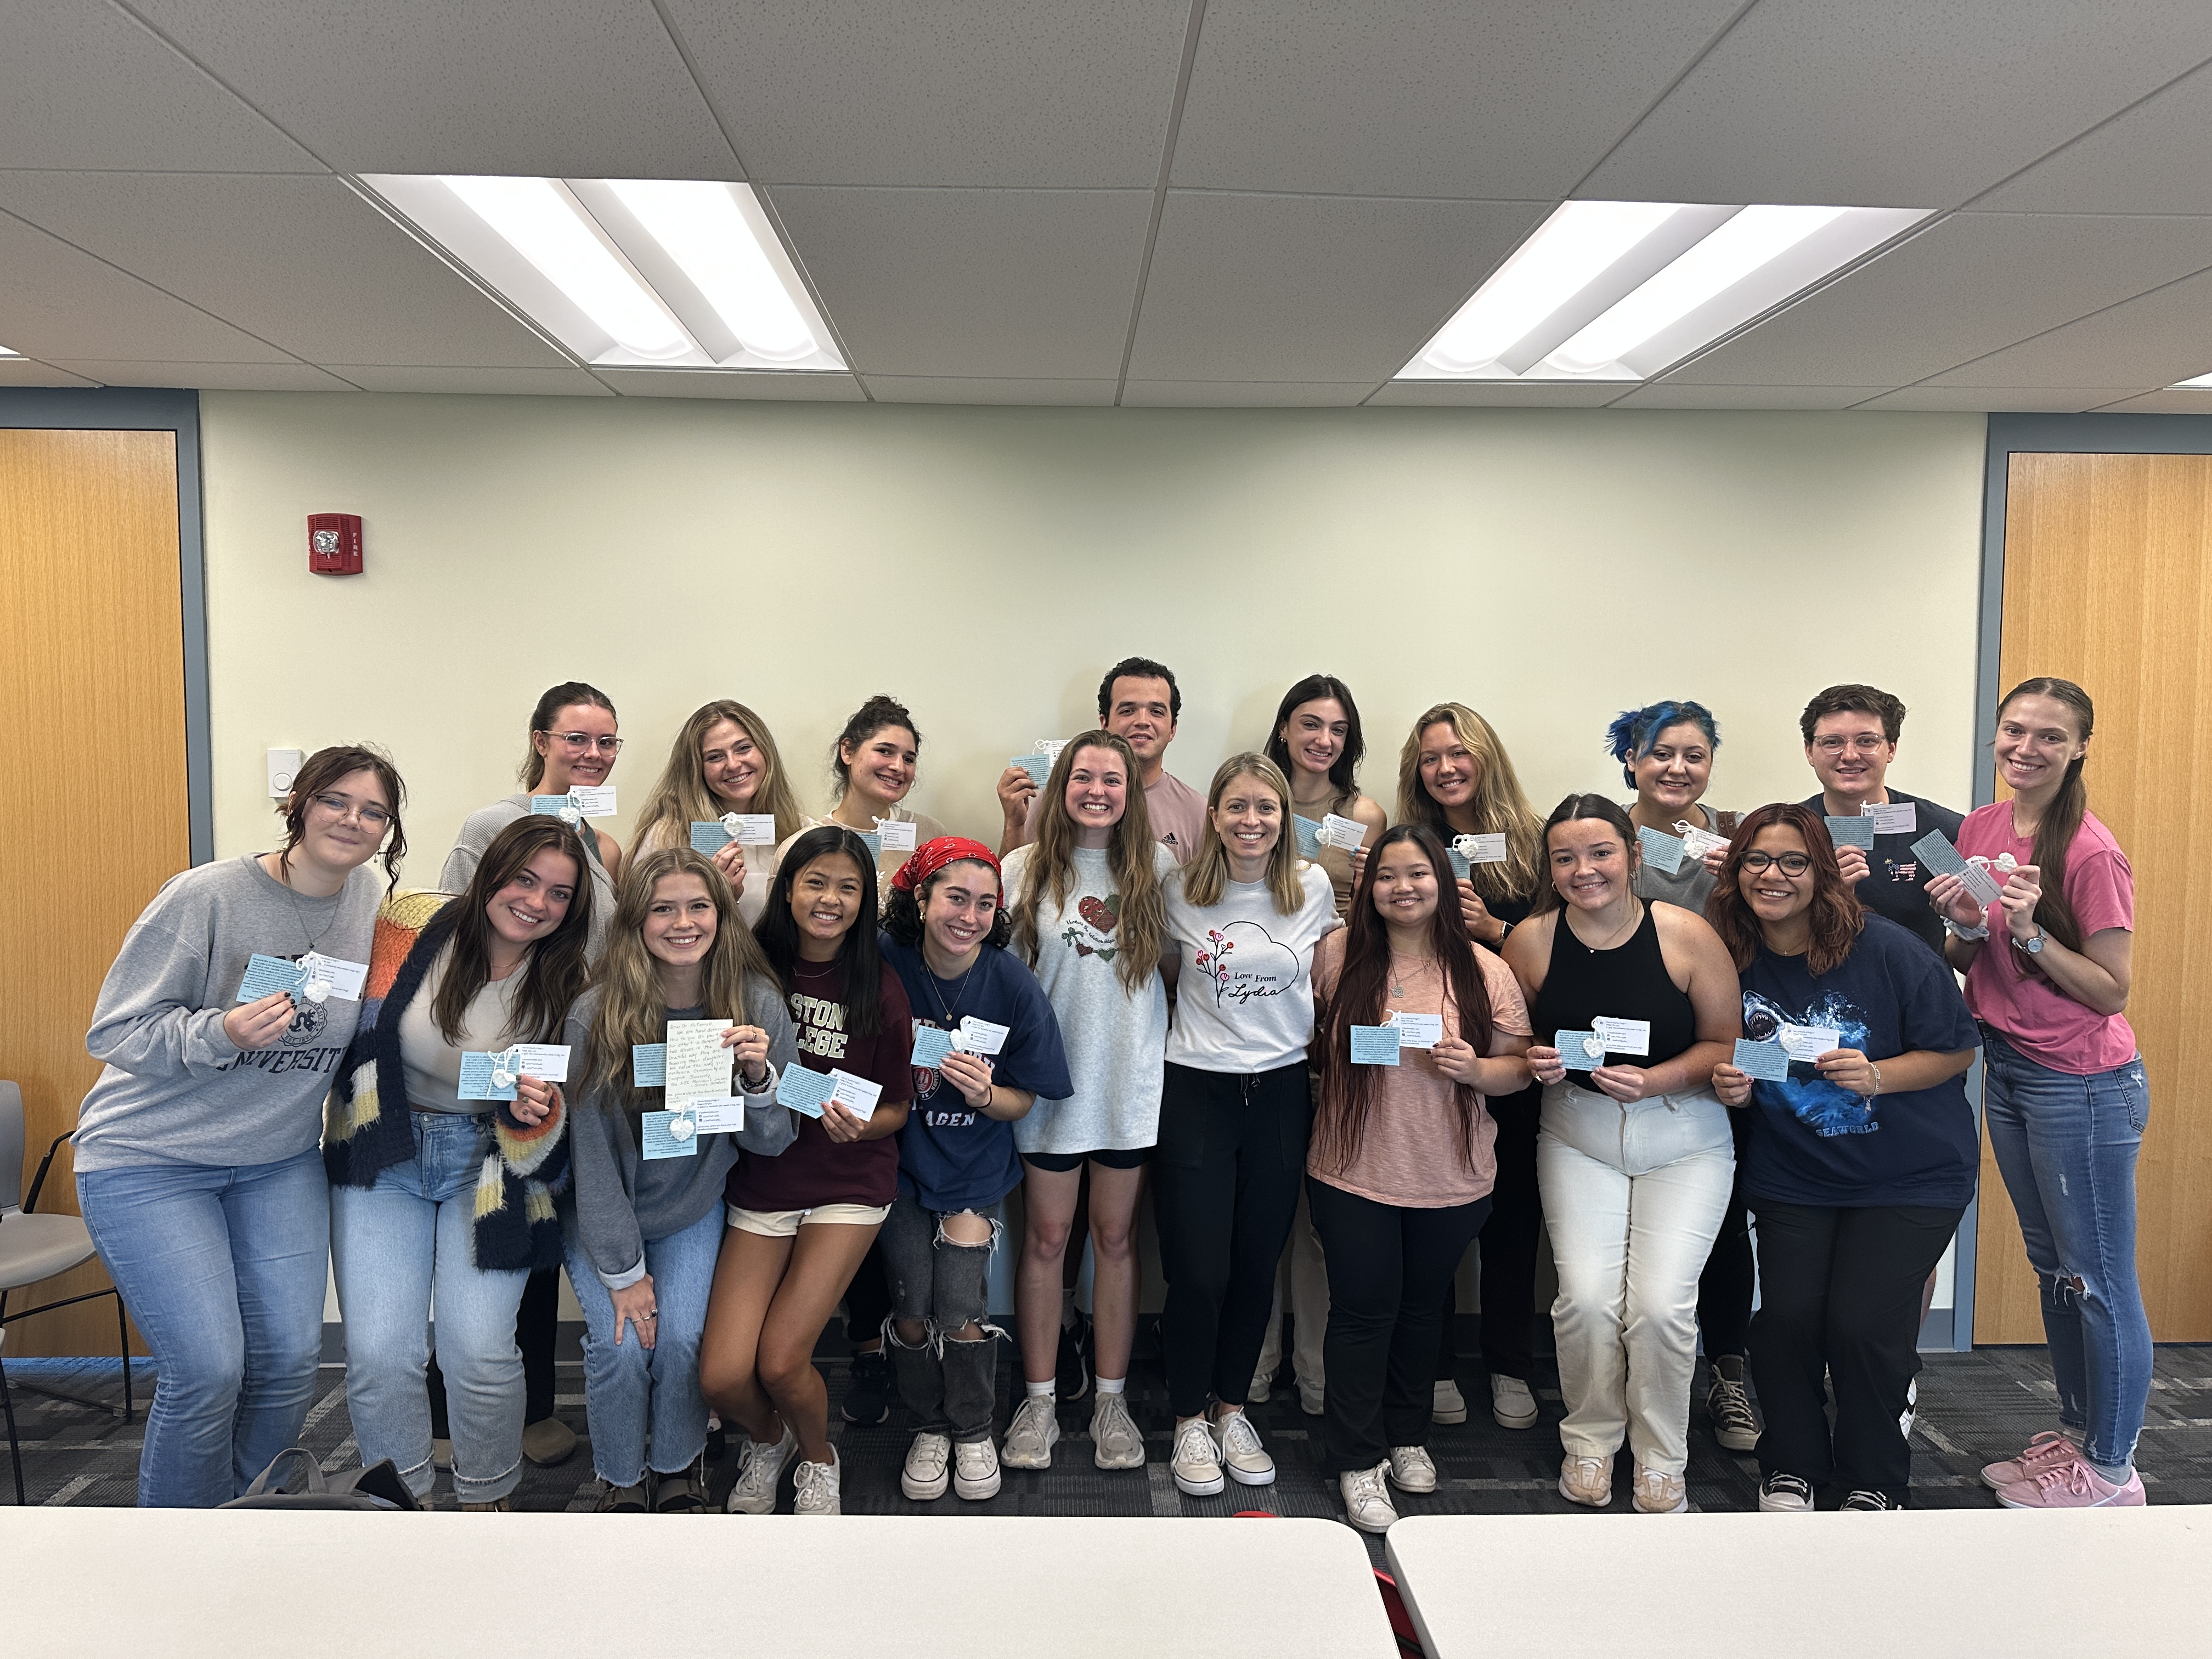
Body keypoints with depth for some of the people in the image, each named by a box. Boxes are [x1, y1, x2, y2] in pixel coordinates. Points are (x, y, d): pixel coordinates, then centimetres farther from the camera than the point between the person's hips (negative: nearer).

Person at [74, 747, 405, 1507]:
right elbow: (114, 1032, -15)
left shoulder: (370, 897, -2)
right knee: (207, 1371, -9)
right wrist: (221, 1032, -32)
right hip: (150, 1160, -5)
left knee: (291, 1359, 2)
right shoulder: (207, 896, -19)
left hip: (282, 1159, 5)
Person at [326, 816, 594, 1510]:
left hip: (490, 1163, 0)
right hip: (383, 1151, 1)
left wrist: (537, 1112, -23)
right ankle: (401, 1498, 19)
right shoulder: (411, 924, -10)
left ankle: (488, 1499, 17)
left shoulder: (566, 986, -7)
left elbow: (552, 1129, -1)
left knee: (480, 1354, -11)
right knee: (377, 1354, -8)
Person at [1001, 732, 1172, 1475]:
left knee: (1115, 1238, 10)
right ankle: (1040, 1400, 22)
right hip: (1050, 1076, 0)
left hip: (1131, 1078, 1)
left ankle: (1112, 1400, 24)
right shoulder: (1026, 869, 0)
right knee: (1046, 1238, 8)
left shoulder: (1158, 867, 2)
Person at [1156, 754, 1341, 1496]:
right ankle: (1189, 1419, 21)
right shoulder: (1181, 891, -4)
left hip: (1281, 1092, 2)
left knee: (1257, 1265, 10)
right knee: (1198, 1270, -1)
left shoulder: (1312, 887, 1)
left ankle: (1231, 1407, 31)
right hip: (1196, 1092, -2)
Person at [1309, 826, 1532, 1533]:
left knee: (1422, 1308, 18)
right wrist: (1322, 1056, -8)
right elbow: (1304, 1028, 11)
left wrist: (1474, 1069, -20)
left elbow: (1520, 1067, 0)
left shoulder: (1484, 972, -5)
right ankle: (1360, 1461, 20)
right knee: (1364, 1309, 4)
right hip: (1352, 1175, -1)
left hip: (1452, 1180, 2)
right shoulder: (1338, 954, -6)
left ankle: (1408, 1435, 39)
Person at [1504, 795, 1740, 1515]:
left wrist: (1654, 1081, -20)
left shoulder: (1687, 935, -13)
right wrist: (1536, 1065, -14)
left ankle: (1661, 1460, 16)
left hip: (1684, 1138, -1)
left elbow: (1728, 1043, -5)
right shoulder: (1531, 942, -7)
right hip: (1578, 1136, 2)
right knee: (1586, 1298, -10)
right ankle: (1589, 1441, 18)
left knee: (1662, 1305, -10)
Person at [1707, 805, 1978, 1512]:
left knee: (1862, 1326, -9)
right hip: (1793, 1176, 3)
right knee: (1786, 1318, -8)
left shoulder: (1883, 949, -16)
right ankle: (1791, 1469, 19)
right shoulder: (1728, 958, -6)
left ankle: (1872, 1485, 19)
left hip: (1911, 1176, -2)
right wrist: (1731, 1088, -13)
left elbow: (1957, 1049, -8)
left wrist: (1877, 1076, -23)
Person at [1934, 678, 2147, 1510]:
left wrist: (2031, 930, -27)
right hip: (2007, 1068, 8)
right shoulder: (1979, 828, 4)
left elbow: (2112, 990, -16)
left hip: (2083, 1086, -8)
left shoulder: (2090, 854, -17)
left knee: (2098, 1281, 4)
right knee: (2053, 1268, 19)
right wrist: (1966, 927, -11)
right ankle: (2075, 1433, 33)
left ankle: (2110, 1469, 19)